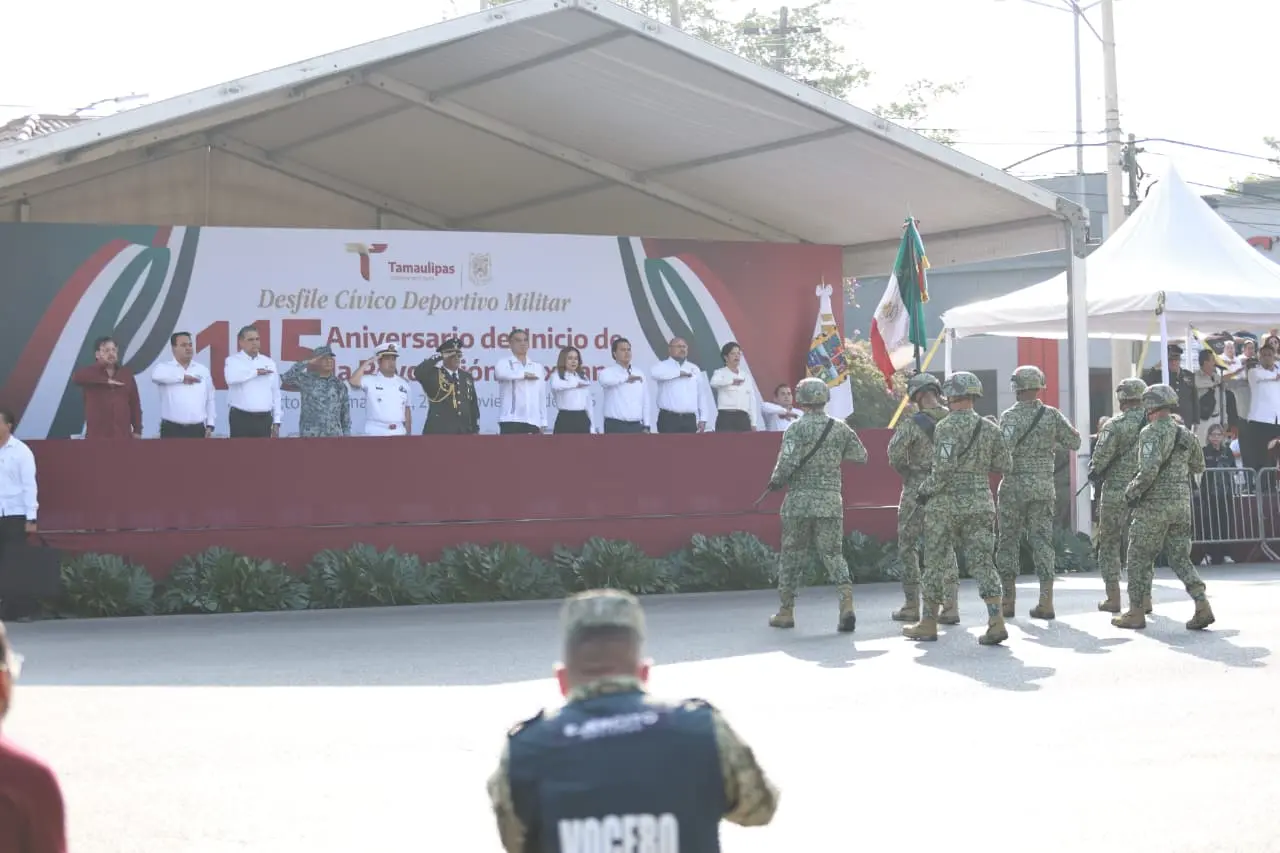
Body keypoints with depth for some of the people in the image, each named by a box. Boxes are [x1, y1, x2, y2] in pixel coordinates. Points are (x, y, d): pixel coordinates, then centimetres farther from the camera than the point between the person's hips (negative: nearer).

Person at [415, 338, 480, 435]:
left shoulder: (467, 377, 15)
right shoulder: (433, 374, -1)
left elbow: (473, 406, 17)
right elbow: (418, 373, -24)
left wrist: (475, 430, 12)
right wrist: (438, 357, -18)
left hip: (464, 434, 5)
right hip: (438, 434, -5)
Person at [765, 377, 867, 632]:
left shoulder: (796, 429, -9)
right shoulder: (840, 428, 3)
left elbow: (787, 463, -18)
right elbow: (861, 456, 11)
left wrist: (776, 481, 1)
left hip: (799, 501, -3)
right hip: (831, 501, 3)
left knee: (792, 556, 10)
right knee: (833, 554, 6)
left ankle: (786, 612, 17)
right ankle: (847, 603, -14)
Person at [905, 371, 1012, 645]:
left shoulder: (946, 427, -11)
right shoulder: (989, 428, 5)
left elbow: (944, 468, -19)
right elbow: (1004, 465, 9)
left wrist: (925, 490, -6)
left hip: (946, 503, -4)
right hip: (980, 504, 4)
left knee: (936, 563, 7)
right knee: (982, 562, 2)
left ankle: (928, 624, 16)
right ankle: (996, 621, -12)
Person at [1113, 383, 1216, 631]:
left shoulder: (1152, 433, -13)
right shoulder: (1186, 434, 10)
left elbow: (1149, 469, -25)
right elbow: (1199, 467, 20)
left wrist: (1132, 492, -12)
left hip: (1155, 505, -7)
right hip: (1182, 503, 7)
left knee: (1140, 558, 6)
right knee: (1180, 558, 11)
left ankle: (1136, 613, 10)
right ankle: (1202, 606, -5)